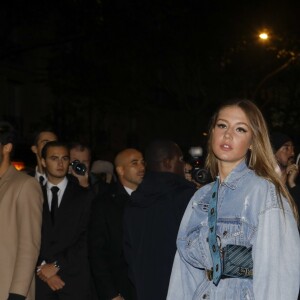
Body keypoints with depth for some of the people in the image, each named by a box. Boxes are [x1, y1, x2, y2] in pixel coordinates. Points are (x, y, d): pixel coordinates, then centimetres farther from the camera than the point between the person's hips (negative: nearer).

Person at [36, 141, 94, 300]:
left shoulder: (84, 196, 3)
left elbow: (87, 239, -4)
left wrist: (57, 265, -9)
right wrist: (42, 268, -10)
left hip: (75, 280, -1)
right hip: (41, 280, 1)